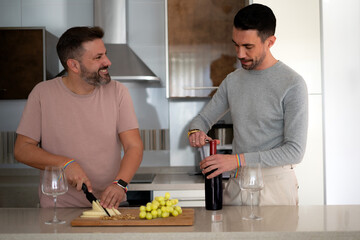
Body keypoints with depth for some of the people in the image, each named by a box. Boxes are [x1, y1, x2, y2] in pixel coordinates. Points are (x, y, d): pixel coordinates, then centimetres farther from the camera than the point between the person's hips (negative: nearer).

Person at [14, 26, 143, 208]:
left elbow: (134, 147, -2)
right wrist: (65, 163, -14)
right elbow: (22, 150, 1)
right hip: (58, 206, -1)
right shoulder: (43, 93, 0)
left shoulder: (117, 92, 3)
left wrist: (120, 183, -20)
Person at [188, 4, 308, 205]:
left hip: (275, 187, -5)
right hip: (236, 184, 5)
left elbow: (295, 151, -17)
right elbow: (204, 118, 18)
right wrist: (195, 131, -8)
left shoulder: (292, 85, -12)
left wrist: (237, 159, -23)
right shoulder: (233, 80, 8)